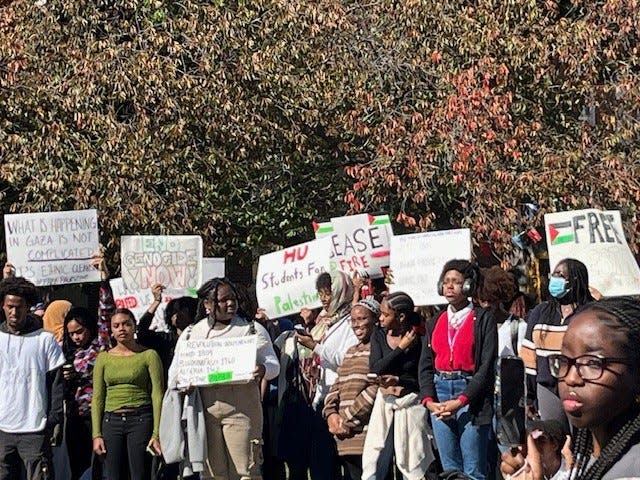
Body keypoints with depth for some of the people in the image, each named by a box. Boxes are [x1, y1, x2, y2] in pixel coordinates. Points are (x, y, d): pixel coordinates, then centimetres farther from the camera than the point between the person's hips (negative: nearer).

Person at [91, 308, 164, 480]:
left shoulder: (148, 355, 2)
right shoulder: (103, 358, 11)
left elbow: (157, 395, -1)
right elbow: (97, 398, 10)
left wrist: (157, 434, -8)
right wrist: (96, 435, 2)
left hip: (140, 420, -3)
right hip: (111, 422, 3)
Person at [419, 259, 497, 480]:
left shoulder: (483, 319, -1)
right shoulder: (435, 323, 15)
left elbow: (487, 365, -9)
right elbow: (425, 365, 11)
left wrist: (461, 400, -15)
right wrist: (429, 400, -4)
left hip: (471, 395, -5)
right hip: (440, 393, 5)